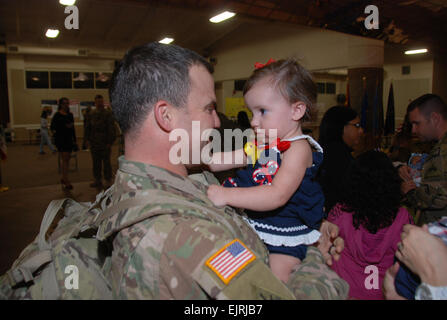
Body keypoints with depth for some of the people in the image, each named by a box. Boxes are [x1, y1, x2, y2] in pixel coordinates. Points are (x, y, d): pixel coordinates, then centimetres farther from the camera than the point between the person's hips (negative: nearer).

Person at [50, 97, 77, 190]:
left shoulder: (70, 115, 12)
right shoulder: (57, 115, -7)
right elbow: (52, 128, -9)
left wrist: (74, 140, 16)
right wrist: (65, 126, -21)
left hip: (69, 140, 6)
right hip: (61, 140, -6)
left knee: (67, 159, 11)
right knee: (64, 159, -9)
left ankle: (63, 179, 24)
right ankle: (67, 183, -9)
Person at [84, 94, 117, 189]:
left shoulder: (108, 114, -4)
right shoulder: (91, 114, 11)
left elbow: (111, 129, -8)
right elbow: (87, 128, 17)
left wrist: (110, 142, -12)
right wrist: (89, 140, 8)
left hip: (105, 143, -5)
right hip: (94, 144, 5)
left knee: (106, 162, 1)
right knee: (96, 163, 10)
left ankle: (108, 180, 10)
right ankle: (97, 180, 21)